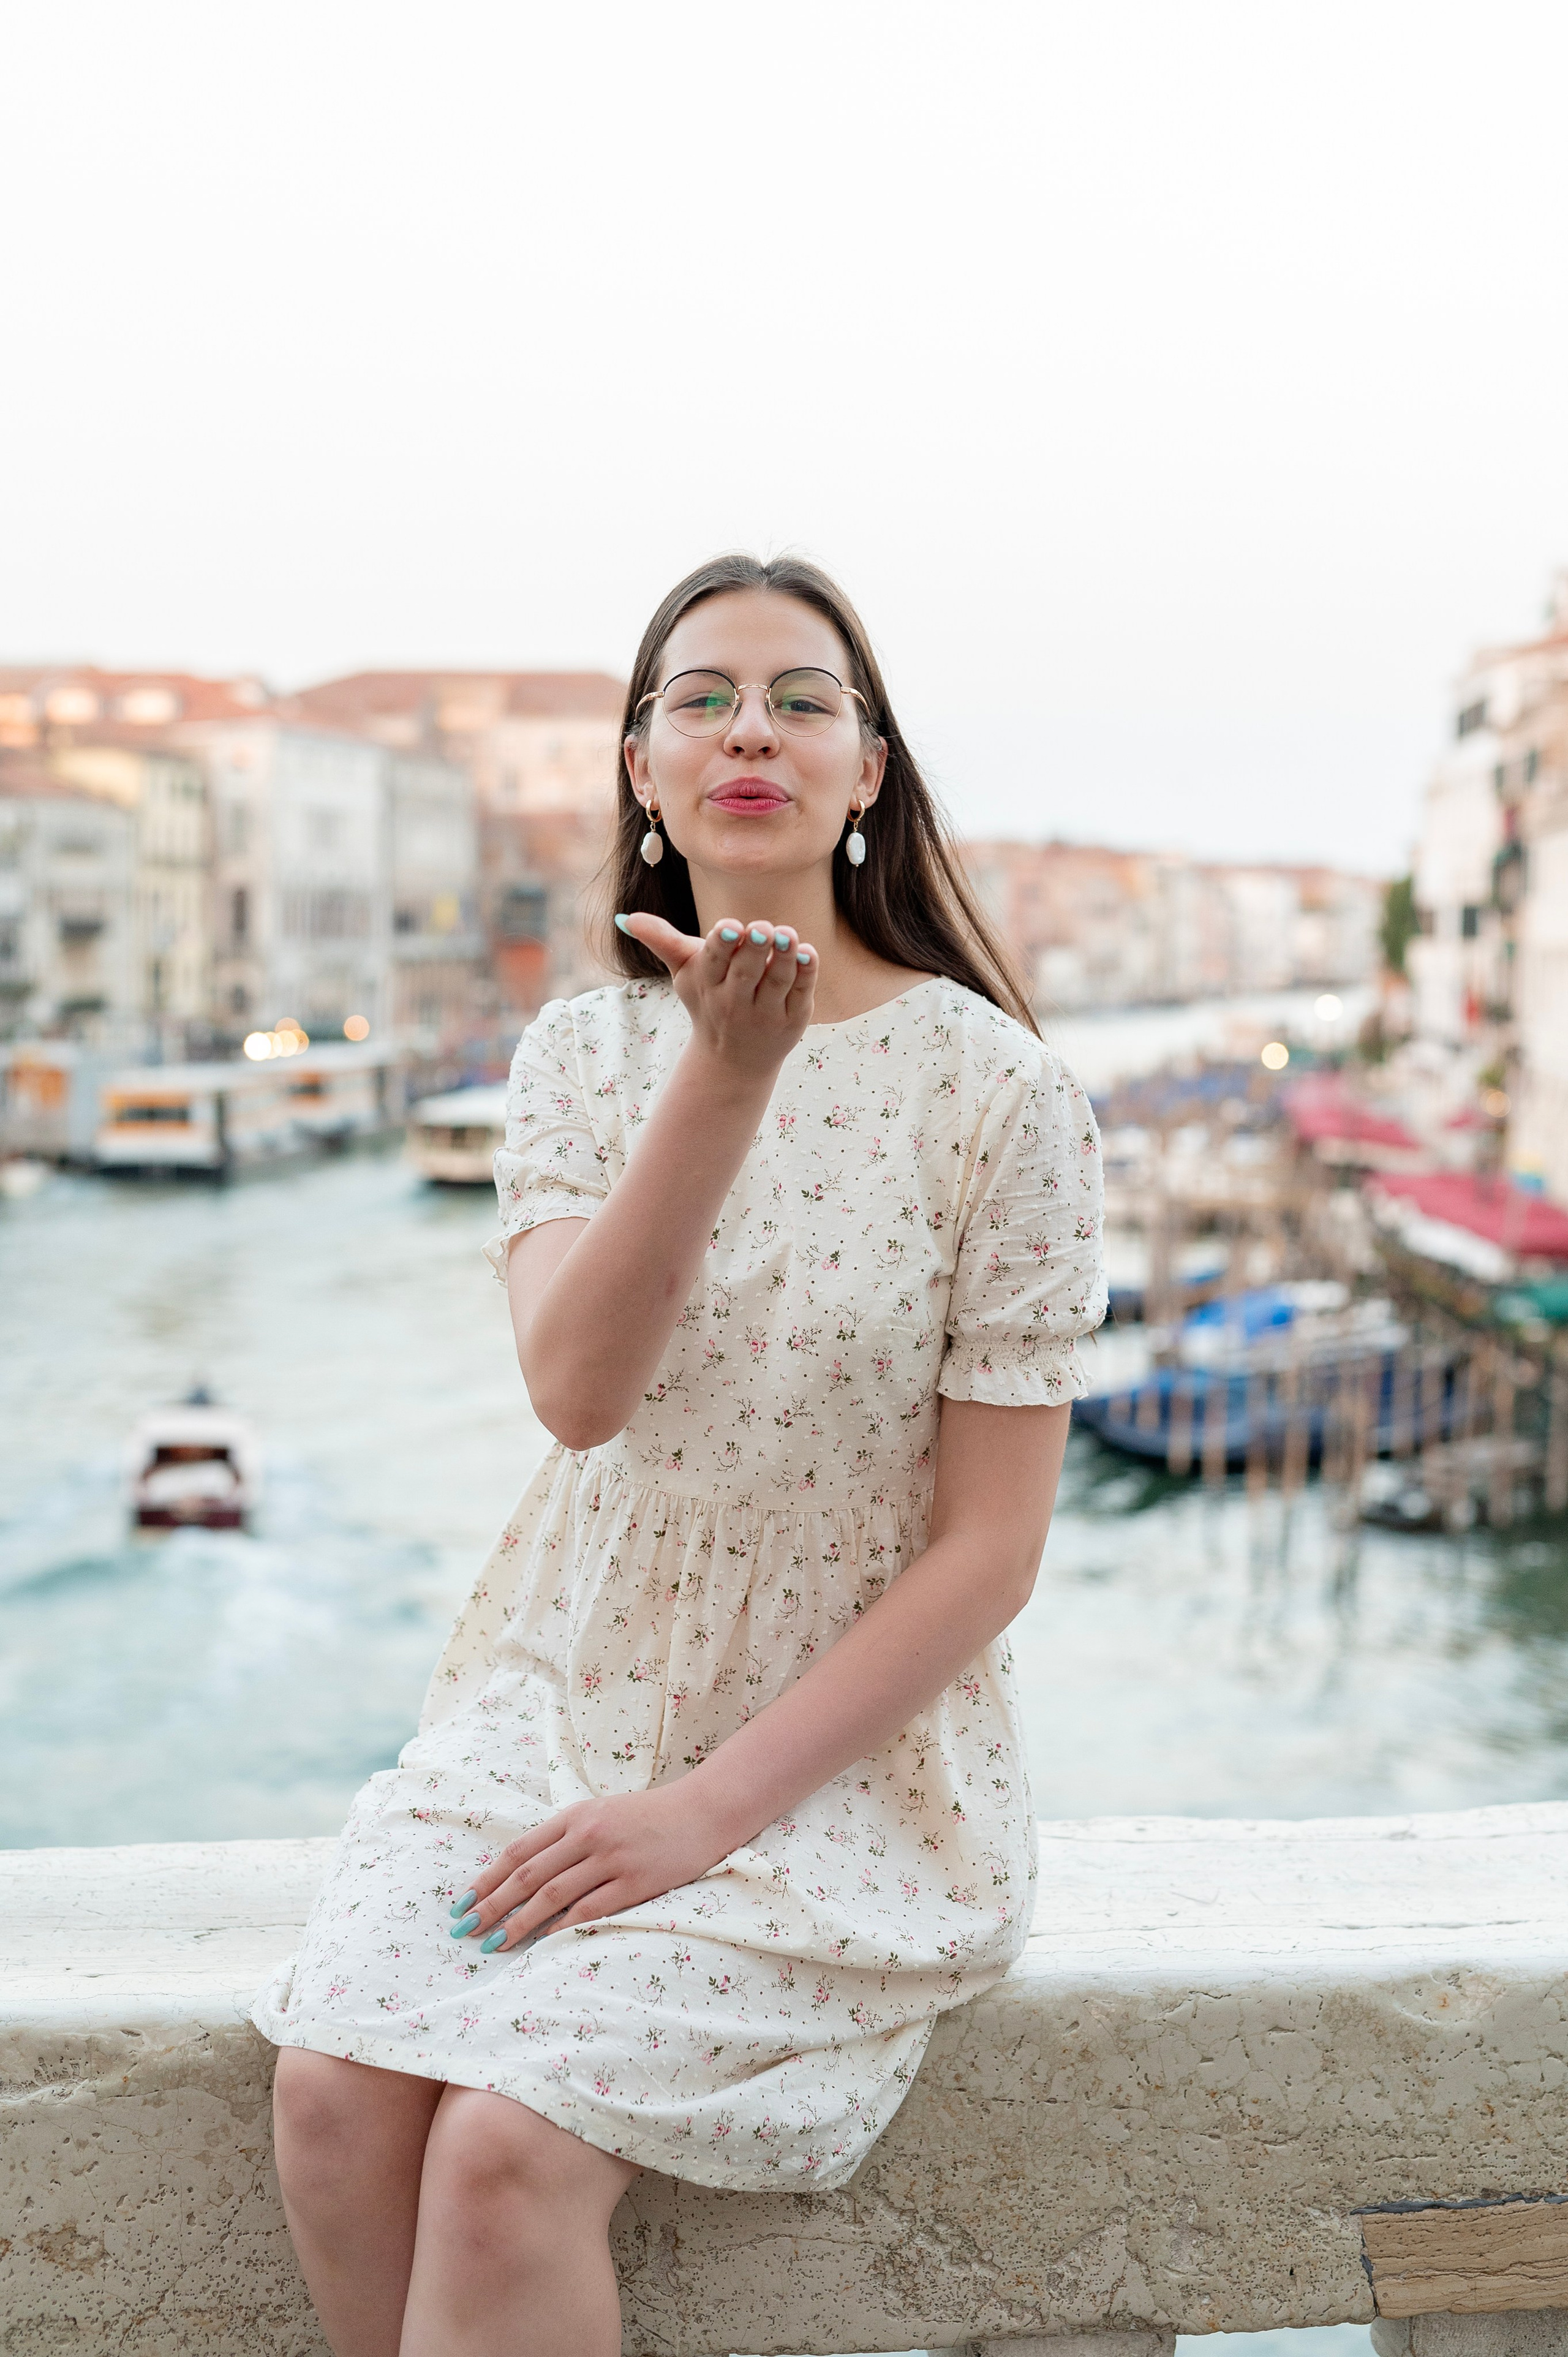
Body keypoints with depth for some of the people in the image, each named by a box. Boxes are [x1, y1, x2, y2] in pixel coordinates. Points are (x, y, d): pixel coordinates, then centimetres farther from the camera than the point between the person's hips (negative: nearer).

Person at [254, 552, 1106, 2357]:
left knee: (507, 2144, -22)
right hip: (560, 1698, 4)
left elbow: (989, 1549, -9)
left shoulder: (995, 1091, -9)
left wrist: (710, 1809, -14)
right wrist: (729, 1070, -25)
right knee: (334, 2092, -19)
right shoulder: (582, 1052, 4)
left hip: (841, 1750, -3)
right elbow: (576, 1388, -14)